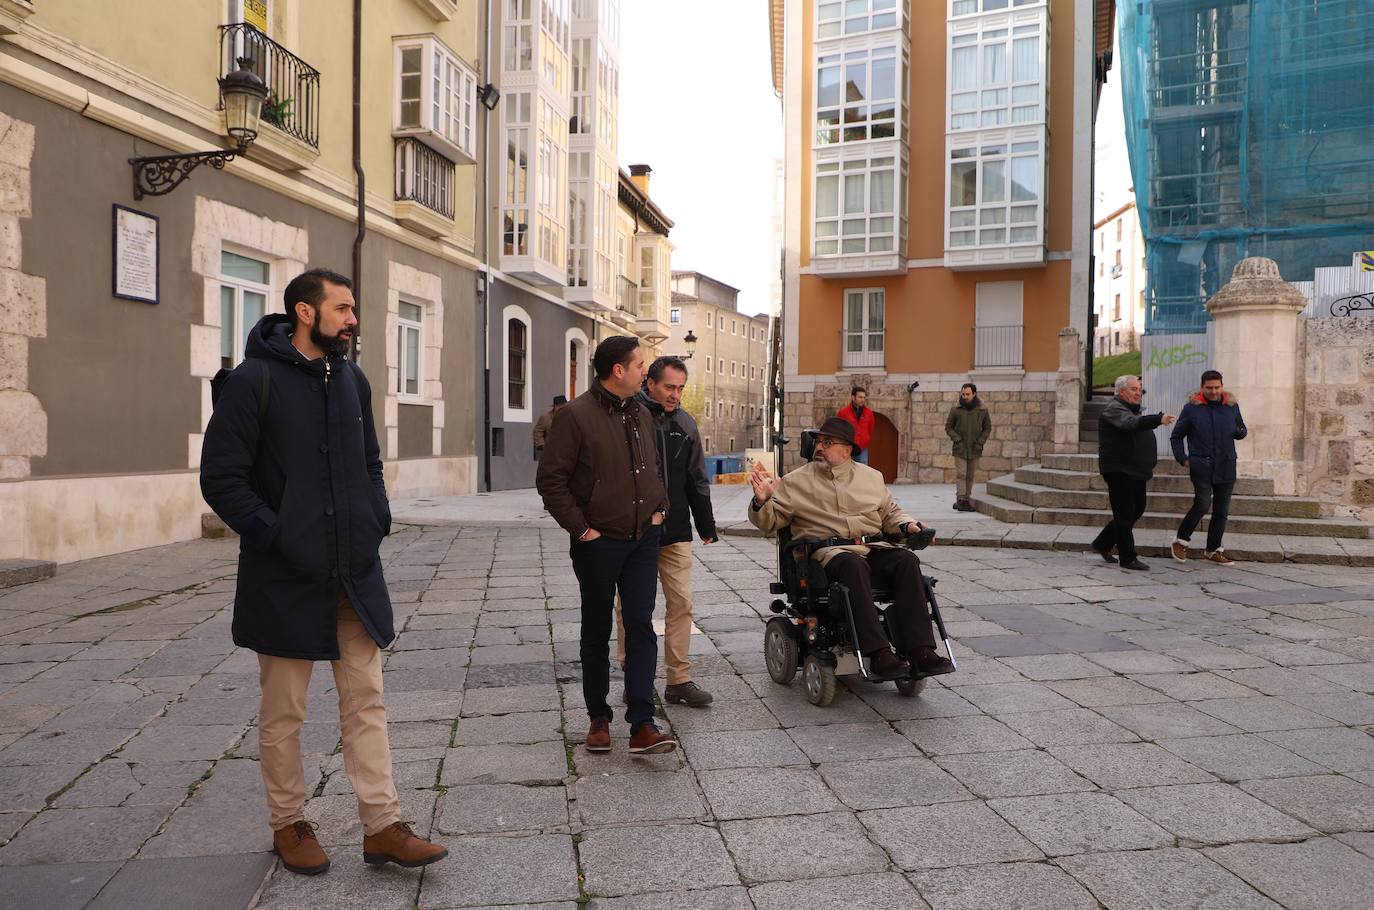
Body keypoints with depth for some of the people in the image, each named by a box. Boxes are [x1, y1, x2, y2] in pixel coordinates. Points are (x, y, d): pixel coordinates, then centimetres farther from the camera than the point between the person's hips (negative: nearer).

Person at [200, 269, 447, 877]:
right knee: (283, 712, 9)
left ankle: (382, 827, 15)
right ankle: (288, 826, 27)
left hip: (355, 573, 6)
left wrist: (377, 519, 6)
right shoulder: (254, 381, -10)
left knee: (365, 701, 7)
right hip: (286, 578, -5)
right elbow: (221, 479, -11)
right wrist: (275, 535, -17)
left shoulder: (351, 379, 10)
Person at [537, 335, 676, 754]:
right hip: (599, 543, -5)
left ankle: (642, 725, 1)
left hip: (643, 540, 5)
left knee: (641, 627, -1)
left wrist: (659, 507, 10)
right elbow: (550, 478, -12)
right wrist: (579, 527, -14)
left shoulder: (641, 414, 9)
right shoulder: (577, 415, -12)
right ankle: (598, 718, 24)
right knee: (597, 632, 9)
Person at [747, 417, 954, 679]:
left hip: (872, 547, 4)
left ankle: (920, 649, -31)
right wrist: (761, 501, -11)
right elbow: (769, 522, 10)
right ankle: (878, 653, -42)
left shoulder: (871, 477, 21)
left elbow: (891, 513, 29)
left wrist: (907, 525, 8)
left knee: (907, 560, -26)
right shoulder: (796, 481, 12)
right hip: (825, 551, -3)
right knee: (854, 565, -37)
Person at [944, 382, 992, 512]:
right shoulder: (955, 410, -1)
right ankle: (960, 500, -13)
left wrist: (980, 441, -3)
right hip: (960, 449, -2)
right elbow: (948, 427, 4)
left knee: (970, 476, 7)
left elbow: (988, 428, 10)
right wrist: (957, 439, -8)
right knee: (961, 474, -10)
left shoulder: (982, 410, 3)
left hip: (975, 449, 2)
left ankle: (966, 501, 13)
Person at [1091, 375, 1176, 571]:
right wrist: (1159, 419, -47)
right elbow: (1132, 423, -32)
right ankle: (1128, 558, 0)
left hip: (1135, 470, 10)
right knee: (1125, 514, -5)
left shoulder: (1131, 408, 20)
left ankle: (1103, 544, 25)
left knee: (1137, 509, 14)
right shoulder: (1113, 409, -12)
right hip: (1119, 471, -10)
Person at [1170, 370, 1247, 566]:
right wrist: (1183, 459, -3)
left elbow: (1242, 429, 22)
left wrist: (1239, 432, -3)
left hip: (1226, 467, 4)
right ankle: (1181, 541, 2)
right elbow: (1176, 436, 7)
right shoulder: (1192, 408, -1)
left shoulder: (1231, 406, 9)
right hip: (1201, 466, -4)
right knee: (1202, 505, -17)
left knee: (1221, 511, 7)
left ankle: (1213, 551, 19)